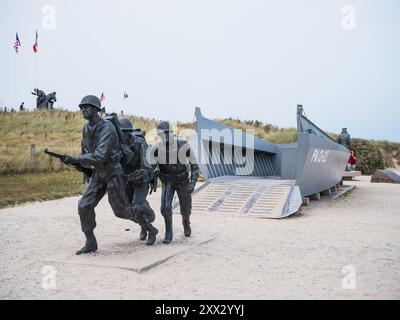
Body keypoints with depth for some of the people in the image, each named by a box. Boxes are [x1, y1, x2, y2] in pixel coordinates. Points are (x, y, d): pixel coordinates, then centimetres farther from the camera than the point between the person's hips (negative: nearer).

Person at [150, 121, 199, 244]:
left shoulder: (183, 145, -21)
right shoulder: (156, 147, -19)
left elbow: (194, 164, -10)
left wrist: (193, 182, -18)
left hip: (182, 180, 0)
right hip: (167, 180, 0)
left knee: (185, 208, 9)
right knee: (165, 207, -18)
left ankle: (186, 224, 44)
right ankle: (168, 234, 2)